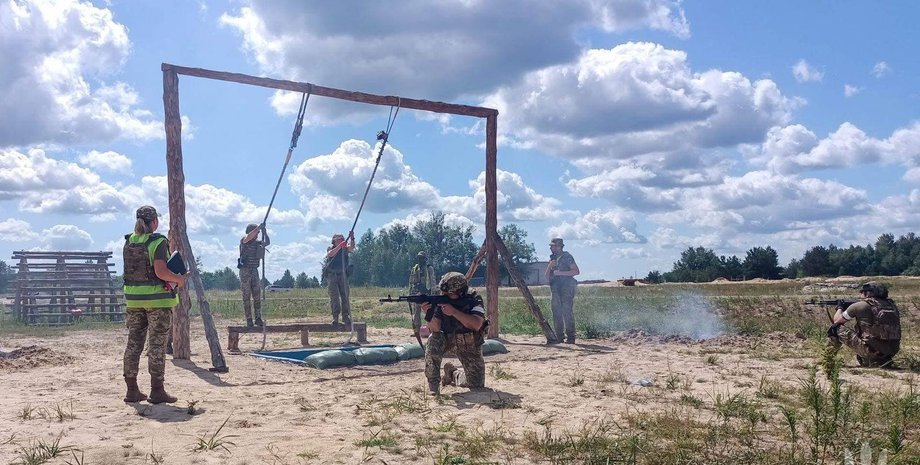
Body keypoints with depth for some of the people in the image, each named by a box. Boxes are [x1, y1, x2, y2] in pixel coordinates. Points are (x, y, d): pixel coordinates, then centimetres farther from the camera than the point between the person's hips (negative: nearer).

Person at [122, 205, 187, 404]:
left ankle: (132, 390, 15)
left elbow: (132, 269, 17)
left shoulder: (129, 242, 9)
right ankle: (157, 391, 2)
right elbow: (161, 271, -21)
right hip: (157, 298, -6)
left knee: (134, 342, 11)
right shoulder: (158, 242, -12)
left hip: (133, 297, 6)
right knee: (157, 344, -1)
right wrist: (179, 279, -4)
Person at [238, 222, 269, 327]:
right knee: (246, 297, -3)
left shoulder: (258, 243, 11)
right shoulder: (244, 241, -7)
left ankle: (258, 319, 4)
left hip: (254, 271, 5)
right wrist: (258, 227, -32)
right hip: (245, 271, -5)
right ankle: (249, 320, -1)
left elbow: (268, 242, 16)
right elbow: (248, 238, -28)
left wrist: (265, 233, -1)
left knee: (257, 296, 1)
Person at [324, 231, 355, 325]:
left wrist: (352, 239, -36)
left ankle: (345, 316, 2)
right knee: (334, 297, -5)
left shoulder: (345, 248, 6)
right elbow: (330, 254, -21)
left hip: (343, 275, 2)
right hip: (332, 275, -2)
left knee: (345, 296, -1)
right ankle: (335, 317, -1)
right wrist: (340, 245, -33)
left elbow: (351, 248, -17)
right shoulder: (330, 248, 2)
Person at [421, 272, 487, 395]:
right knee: (433, 341, -33)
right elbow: (435, 329, -18)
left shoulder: (473, 300, -21)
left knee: (476, 384, -1)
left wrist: (453, 312, -40)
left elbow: (476, 324, -35)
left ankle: (453, 373, 32)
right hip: (447, 338, 1)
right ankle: (433, 385, -18)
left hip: (469, 344, 0)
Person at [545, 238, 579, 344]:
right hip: (555, 289, 7)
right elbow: (547, 277, 16)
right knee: (556, 313, 5)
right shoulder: (552, 259, 17)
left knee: (567, 313, -11)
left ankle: (570, 337, -9)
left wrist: (560, 273, -16)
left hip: (567, 288, -7)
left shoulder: (567, 257, -2)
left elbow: (576, 271, -10)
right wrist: (549, 267, -3)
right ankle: (558, 337, 10)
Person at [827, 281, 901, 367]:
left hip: (872, 351, -6)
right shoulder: (891, 305, 13)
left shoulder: (860, 305, -3)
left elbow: (837, 320, 9)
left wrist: (840, 308, 30)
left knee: (835, 329, 5)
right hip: (891, 352, 6)